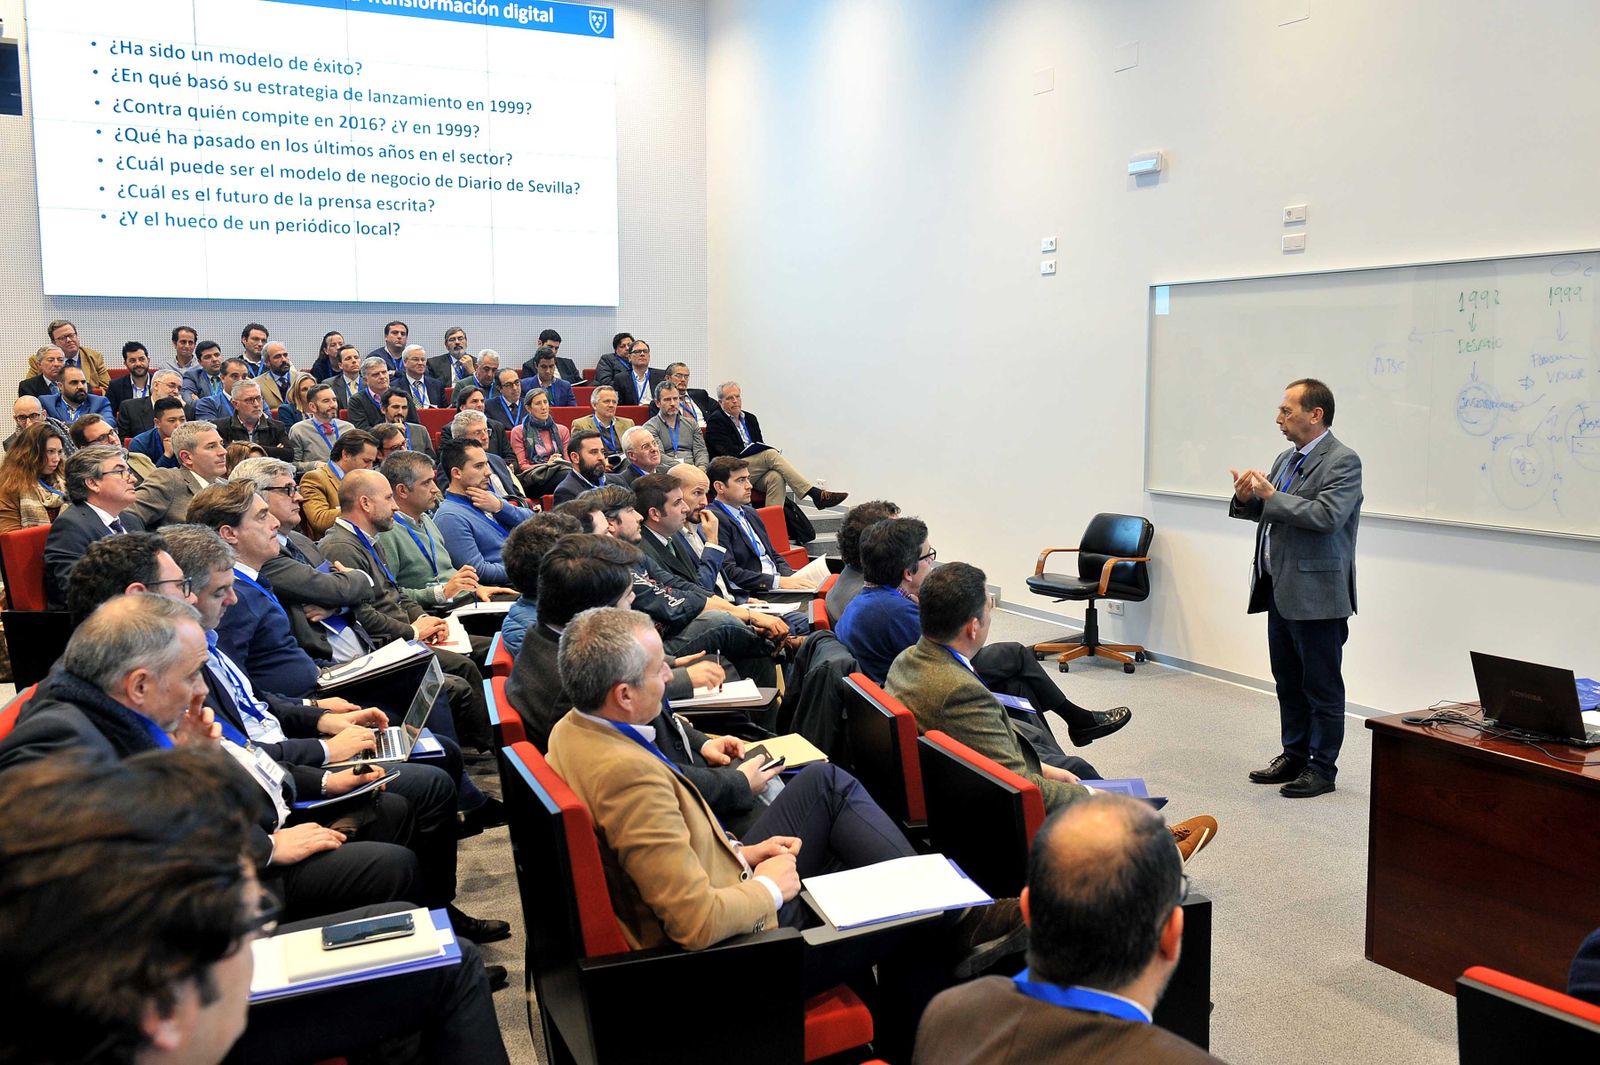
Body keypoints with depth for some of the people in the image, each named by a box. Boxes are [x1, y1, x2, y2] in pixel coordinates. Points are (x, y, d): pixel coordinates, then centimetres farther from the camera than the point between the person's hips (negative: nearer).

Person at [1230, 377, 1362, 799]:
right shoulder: (1287, 458, 14)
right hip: (1281, 590, 9)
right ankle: (1294, 756, 28)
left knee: (1322, 686, 2)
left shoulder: (1342, 462, -12)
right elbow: (1269, 511, 19)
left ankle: (1322, 768, 12)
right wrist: (1247, 499, -2)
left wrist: (1271, 497, -19)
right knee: (1288, 682, 16)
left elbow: (1327, 515, -25)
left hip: (1315, 593, -9)